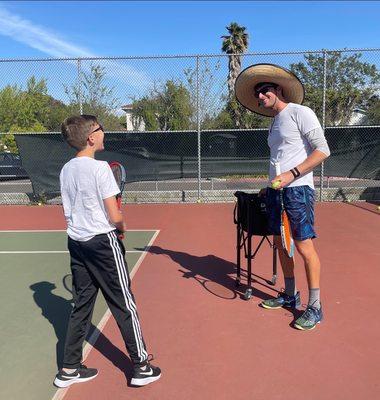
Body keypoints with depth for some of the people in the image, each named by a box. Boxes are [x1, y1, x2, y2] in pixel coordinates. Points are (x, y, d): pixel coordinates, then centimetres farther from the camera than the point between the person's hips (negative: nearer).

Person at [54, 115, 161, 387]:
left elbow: (71, 209, 12)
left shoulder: (66, 170, 6)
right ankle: (141, 367, 17)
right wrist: (123, 225, 3)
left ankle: (69, 369, 28)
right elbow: (115, 217, -18)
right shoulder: (100, 168, -16)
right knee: (124, 305, 5)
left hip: (76, 241, 7)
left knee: (81, 305, 17)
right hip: (102, 242, -7)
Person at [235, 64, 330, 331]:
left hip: (297, 189, -9)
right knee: (281, 243, 12)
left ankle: (315, 308, 5)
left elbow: (323, 150, -12)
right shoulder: (275, 122, 20)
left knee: (304, 246, -7)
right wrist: (271, 184, 15)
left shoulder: (300, 113, -5)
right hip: (275, 190, 9)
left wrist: (292, 174, -20)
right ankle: (290, 296, 27)